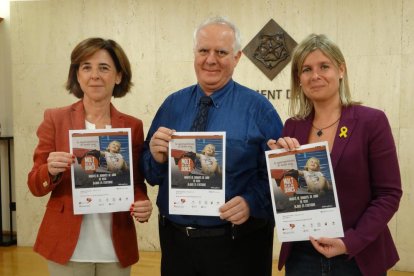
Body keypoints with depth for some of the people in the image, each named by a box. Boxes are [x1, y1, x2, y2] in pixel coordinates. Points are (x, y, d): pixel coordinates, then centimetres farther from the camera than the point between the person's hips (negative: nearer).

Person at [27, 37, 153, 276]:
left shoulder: (133, 126, 1)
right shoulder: (55, 119, -3)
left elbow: (137, 183, 6)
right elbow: (35, 186, -1)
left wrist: (143, 205, -15)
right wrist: (51, 171, -22)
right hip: (68, 247, -1)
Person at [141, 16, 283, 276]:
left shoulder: (258, 108, -6)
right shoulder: (172, 104, 4)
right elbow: (150, 174, 7)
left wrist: (251, 203, -23)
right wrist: (156, 156, -14)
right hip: (175, 238, 3)